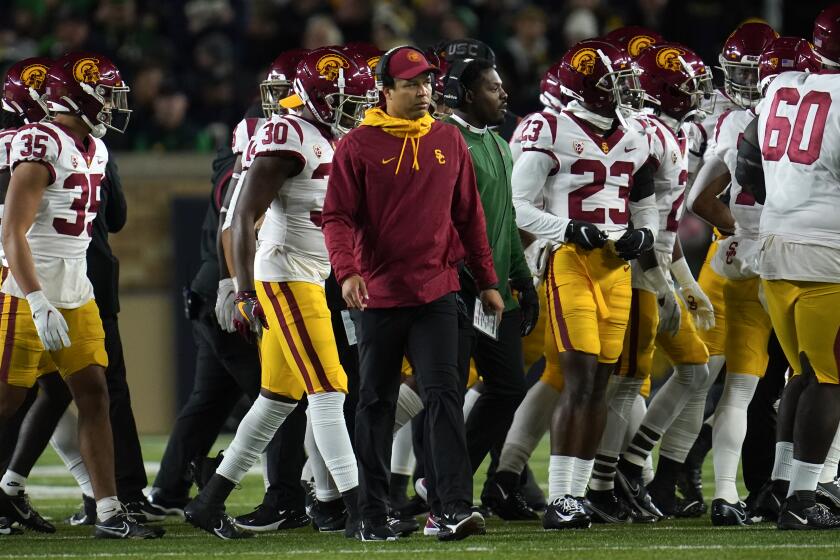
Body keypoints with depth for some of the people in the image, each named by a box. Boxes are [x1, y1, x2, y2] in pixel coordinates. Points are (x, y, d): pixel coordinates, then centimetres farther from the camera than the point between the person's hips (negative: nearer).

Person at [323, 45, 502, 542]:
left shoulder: (449, 141, 8)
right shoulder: (358, 147, -3)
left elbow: (469, 215, 14)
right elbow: (338, 217, -6)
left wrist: (487, 281, 14)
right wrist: (348, 272, -22)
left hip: (436, 292, 2)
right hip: (378, 294, -2)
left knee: (444, 395, -10)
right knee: (376, 403, 8)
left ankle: (456, 508, -16)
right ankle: (373, 514, 15)